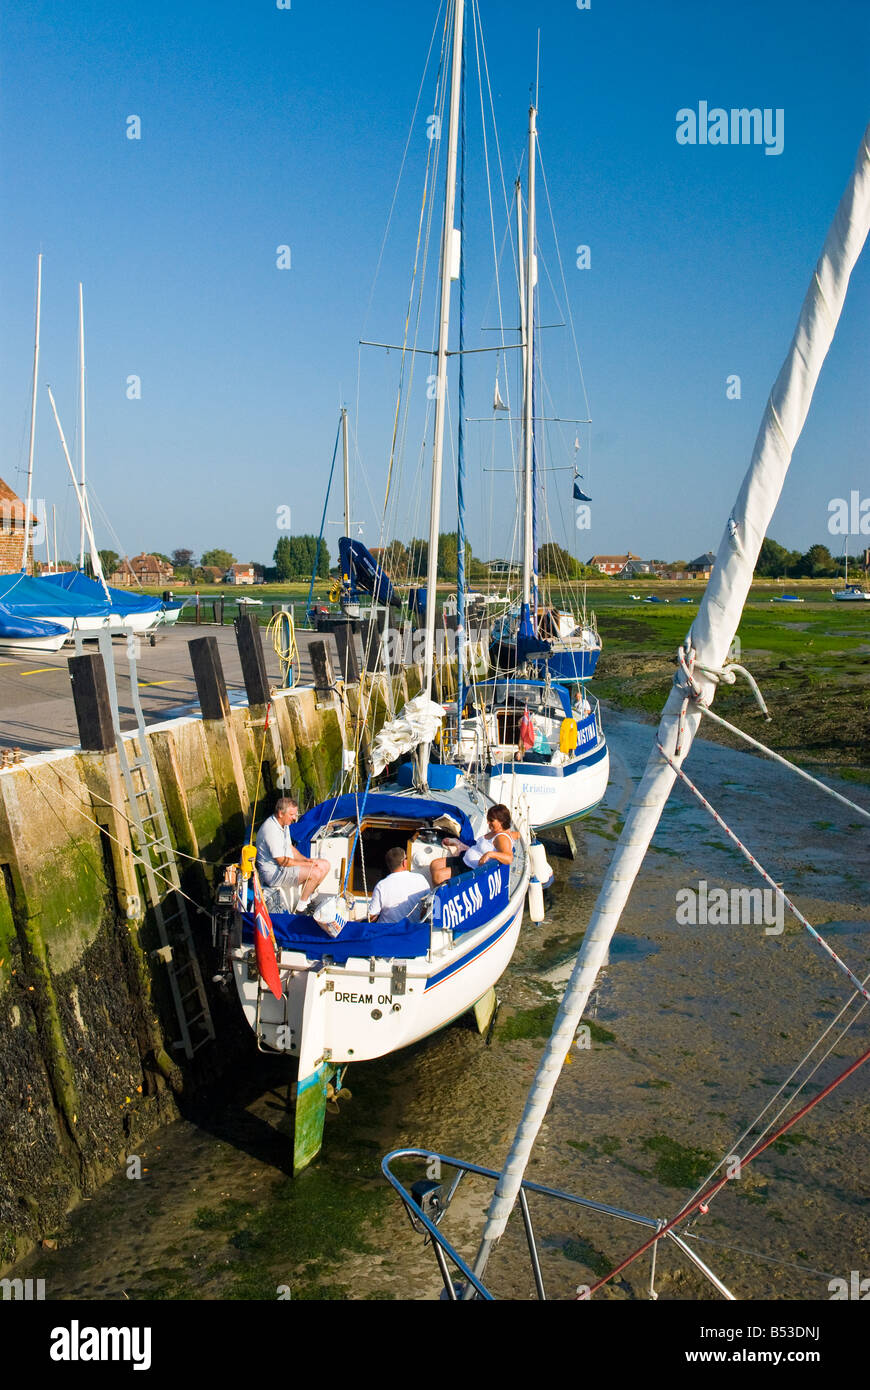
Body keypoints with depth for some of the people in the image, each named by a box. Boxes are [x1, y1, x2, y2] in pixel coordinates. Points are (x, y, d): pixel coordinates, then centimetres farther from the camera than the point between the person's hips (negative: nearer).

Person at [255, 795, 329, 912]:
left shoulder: (284, 824, 7)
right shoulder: (271, 830, -26)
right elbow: (282, 861, -24)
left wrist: (307, 860, 3)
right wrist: (307, 864, -15)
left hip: (287, 864, 10)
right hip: (273, 873, -10)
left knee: (325, 865, 4)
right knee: (315, 873, -27)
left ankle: (309, 897, 17)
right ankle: (301, 908, -11)